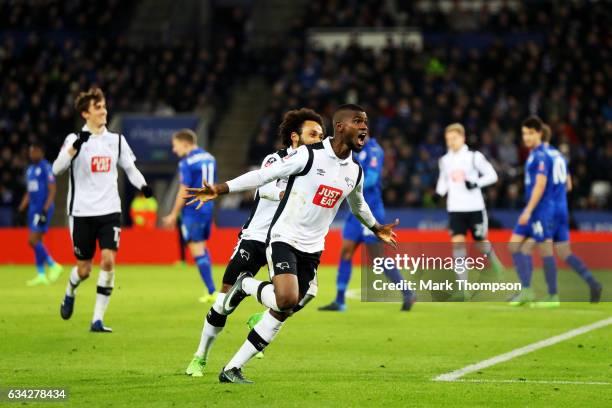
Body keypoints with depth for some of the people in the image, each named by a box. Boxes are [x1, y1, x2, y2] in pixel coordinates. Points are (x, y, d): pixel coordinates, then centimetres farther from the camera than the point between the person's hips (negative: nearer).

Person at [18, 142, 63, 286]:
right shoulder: (30, 169, 16)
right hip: (33, 208, 9)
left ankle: (54, 266, -3)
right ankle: (41, 275, 9)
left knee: (33, 240, -14)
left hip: (43, 208, -9)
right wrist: (21, 208, 15)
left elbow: (52, 190, -14)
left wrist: (45, 209, -20)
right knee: (36, 241, 7)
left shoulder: (46, 167, -10)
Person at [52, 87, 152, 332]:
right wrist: (75, 146, -30)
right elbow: (57, 169, -16)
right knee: (84, 269, 4)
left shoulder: (116, 140, 8)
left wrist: (142, 186, -3)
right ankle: (70, 294, 40)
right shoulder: (75, 139, -4)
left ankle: (98, 320, -8)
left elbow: (130, 168, 17)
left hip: (110, 211, 2)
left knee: (108, 261, -15)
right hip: (82, 212, -2)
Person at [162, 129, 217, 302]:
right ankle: (210, 290, 18)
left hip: (192, 211, -8)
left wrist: (174, 215, -6)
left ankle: (211, 291, -7)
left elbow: (183, 192, -14)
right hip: (208, 209, 8)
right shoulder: (209, 158, 11)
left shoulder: (187, 163, -13)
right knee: (202, 247, 19)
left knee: (197, 249, -3)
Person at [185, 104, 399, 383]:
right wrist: (219, 190, -18)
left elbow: (358, 205, 30)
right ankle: (246, 285, 5)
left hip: (312, 249, 6)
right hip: (283, 238, -6)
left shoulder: (355, 172, 8)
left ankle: (232, 369, 10)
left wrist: (377, 229, 44)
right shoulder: (309, 156, -13)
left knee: (281, 314, 3)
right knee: (287, 299, -28)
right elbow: (264, 175, -12)